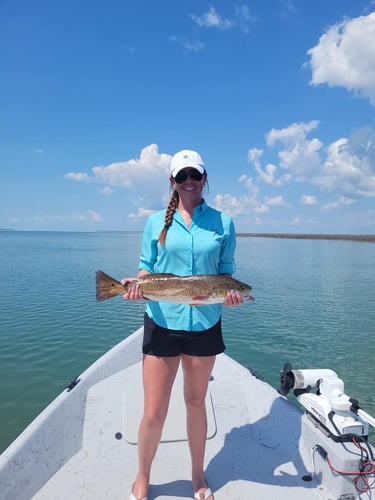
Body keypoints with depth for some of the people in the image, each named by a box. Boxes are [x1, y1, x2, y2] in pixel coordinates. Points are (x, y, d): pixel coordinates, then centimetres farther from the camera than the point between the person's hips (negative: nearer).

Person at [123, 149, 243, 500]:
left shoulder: (223, 222, 3)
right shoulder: (156, 221, 3)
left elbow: (226, 271, 5)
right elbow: (146, 267, 5)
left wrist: (230, 293, -15)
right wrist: (138, 285, -16)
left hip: (204, 324, 1)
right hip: (162, 322, 0)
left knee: (196, 402, 18)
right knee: (153, 413, 6)